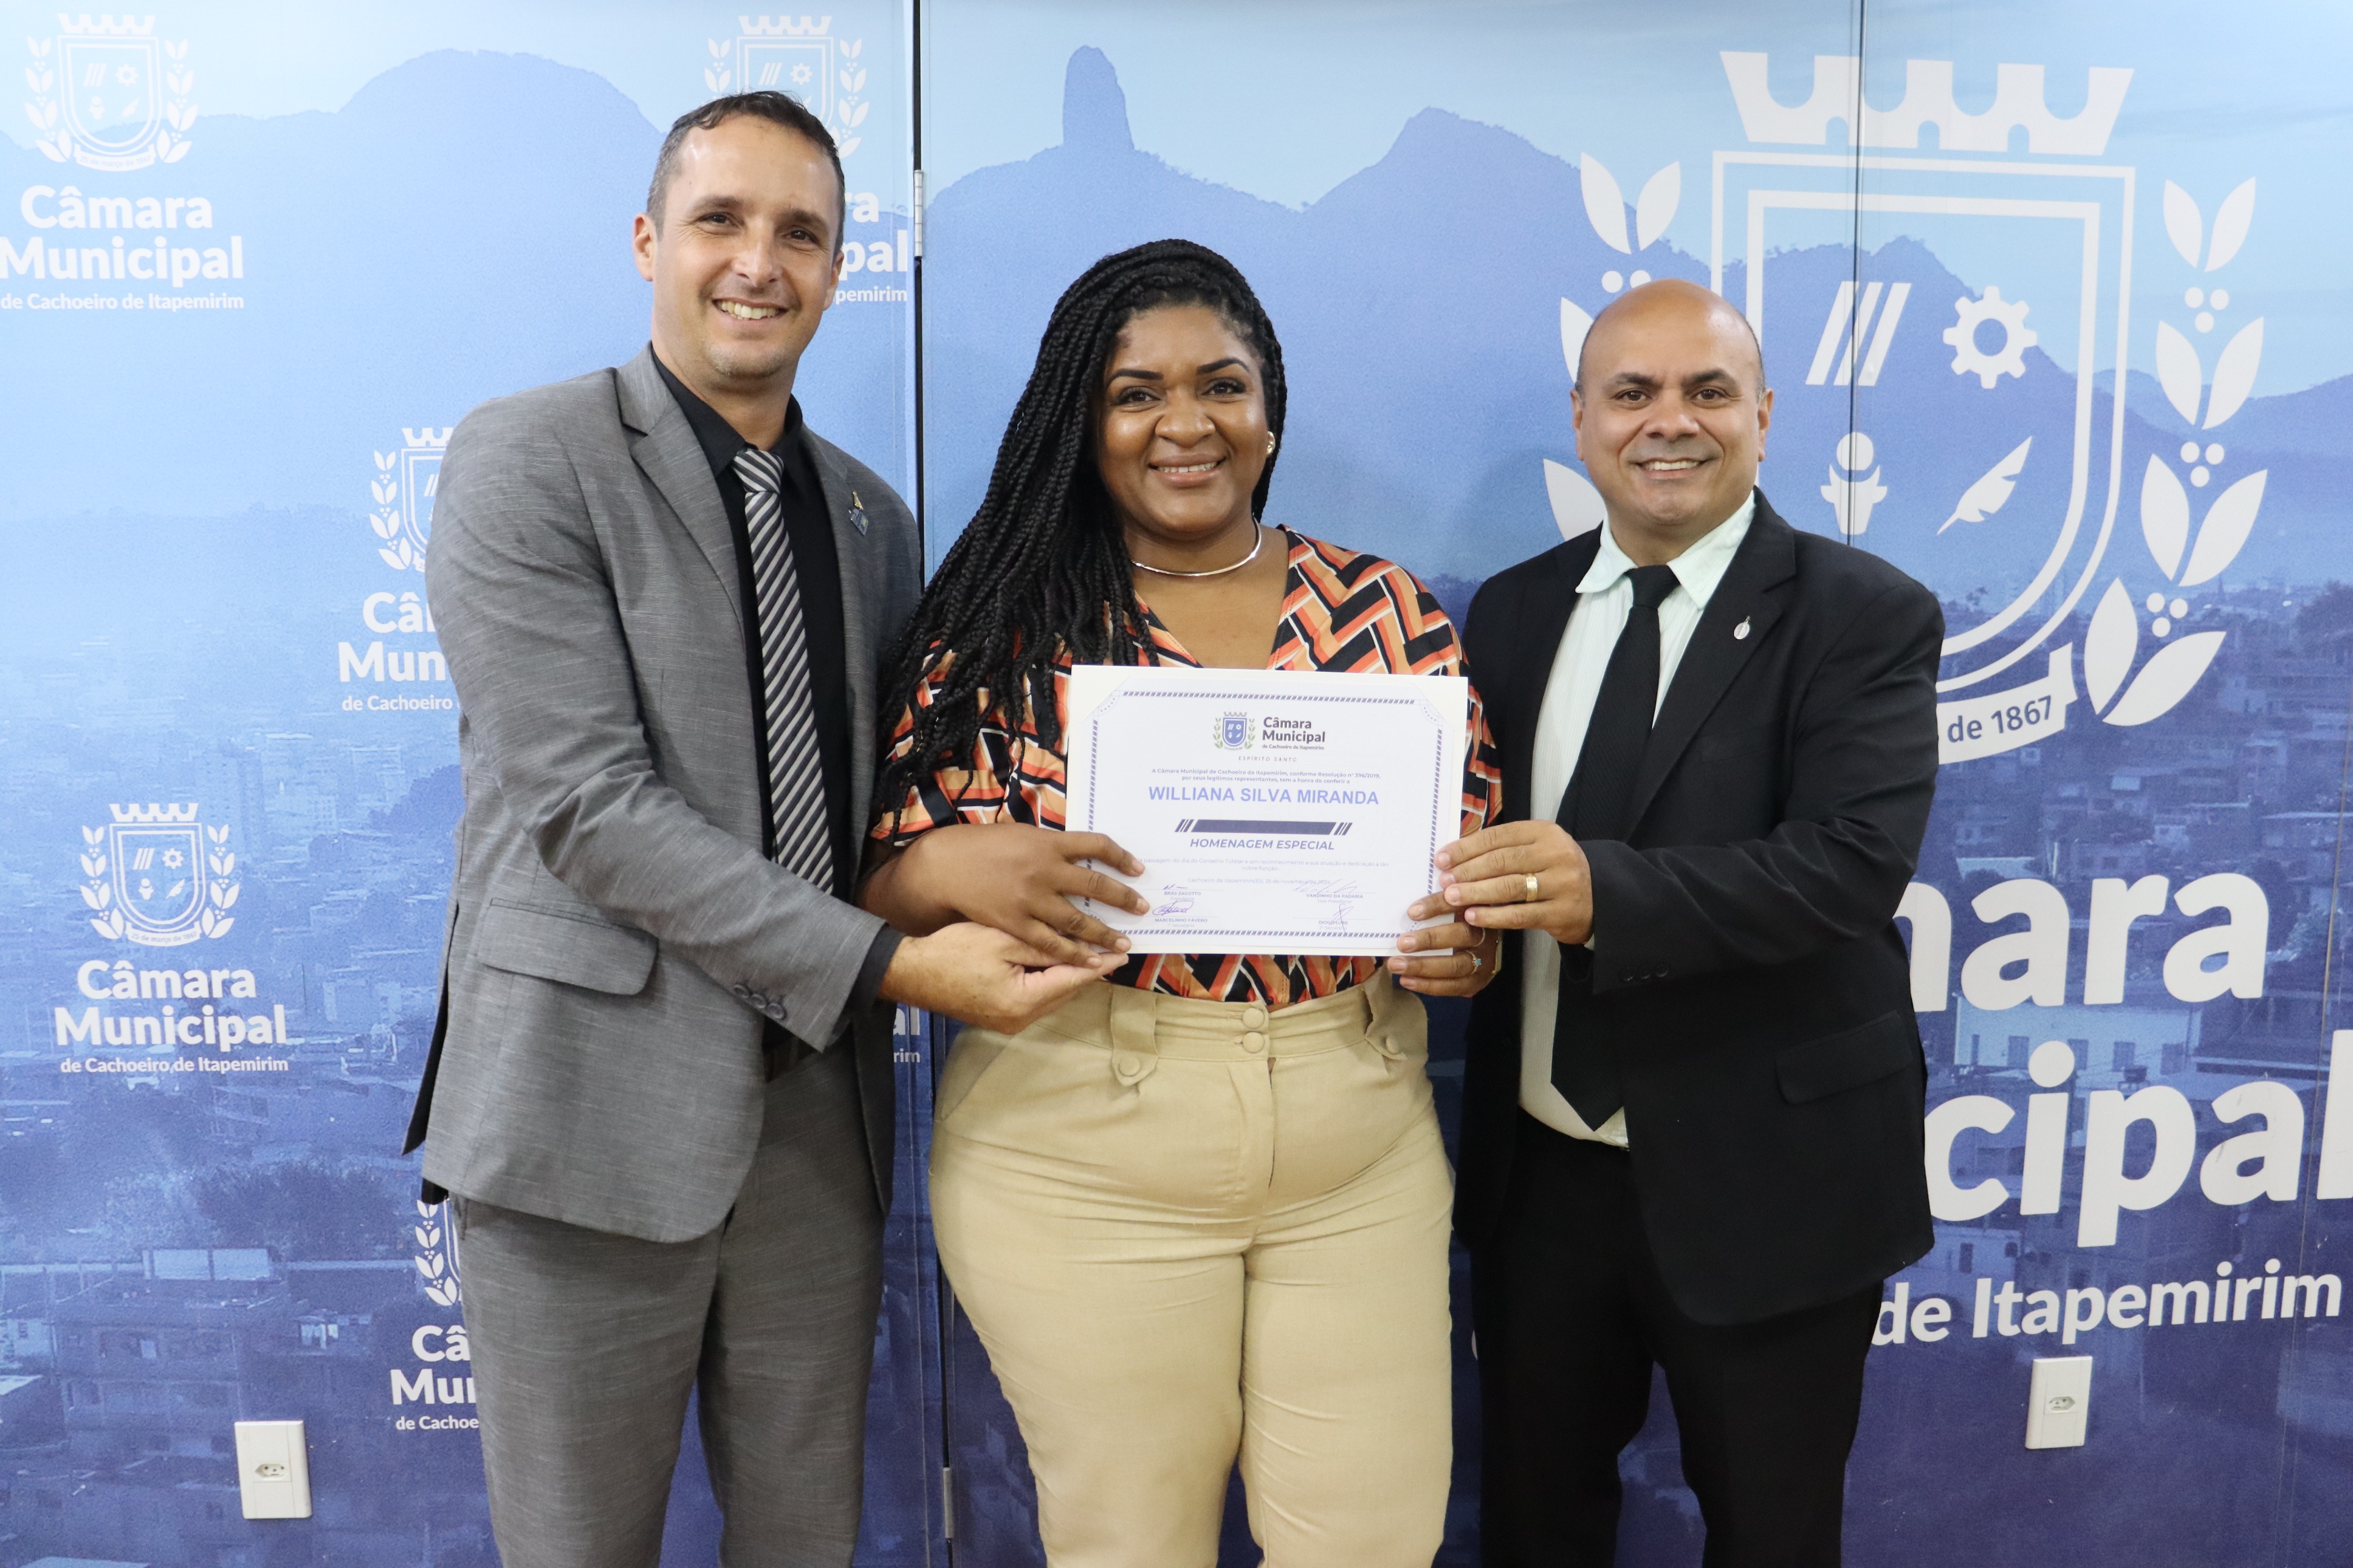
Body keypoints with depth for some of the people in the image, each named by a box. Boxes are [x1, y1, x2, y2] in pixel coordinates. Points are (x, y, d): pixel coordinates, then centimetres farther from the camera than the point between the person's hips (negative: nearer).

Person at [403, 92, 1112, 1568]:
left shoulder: (872, 515, 11)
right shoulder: (527, 460, -7)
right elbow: (585, 800, -17)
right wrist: (887, 961, -21)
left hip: (819, 1103, 5)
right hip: (601, 1099, -5)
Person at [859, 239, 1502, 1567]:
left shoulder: (1388, 611, 4)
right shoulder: (1001, 623, -2)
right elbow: (891, 891, -2)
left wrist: (1470, 941, -11)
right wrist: (951, 871, -24)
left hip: (1363, 1154, 3)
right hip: (1079, 1154, -2)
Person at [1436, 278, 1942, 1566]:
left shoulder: (1865, 617, -10)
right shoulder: (1513, 612, 5)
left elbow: (1852, 862, -24)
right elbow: (1478, 840, 8)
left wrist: (1604, 889, -36)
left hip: (1764, 1181, -4)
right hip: (1538, 1169, 4)